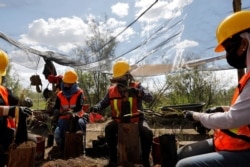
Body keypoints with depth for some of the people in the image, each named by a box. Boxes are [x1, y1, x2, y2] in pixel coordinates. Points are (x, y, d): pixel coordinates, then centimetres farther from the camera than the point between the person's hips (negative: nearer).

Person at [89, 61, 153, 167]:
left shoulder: (136, 86, -5)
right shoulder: (112, 90, 2)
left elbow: (149, 98, -18)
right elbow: (103, 103, 6)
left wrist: (138, 92, -37)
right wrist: (96, 107, -17)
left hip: (136, 120, -1)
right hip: (119, 121, 2)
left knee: (147, 133, -27)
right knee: (109, 129, -28)